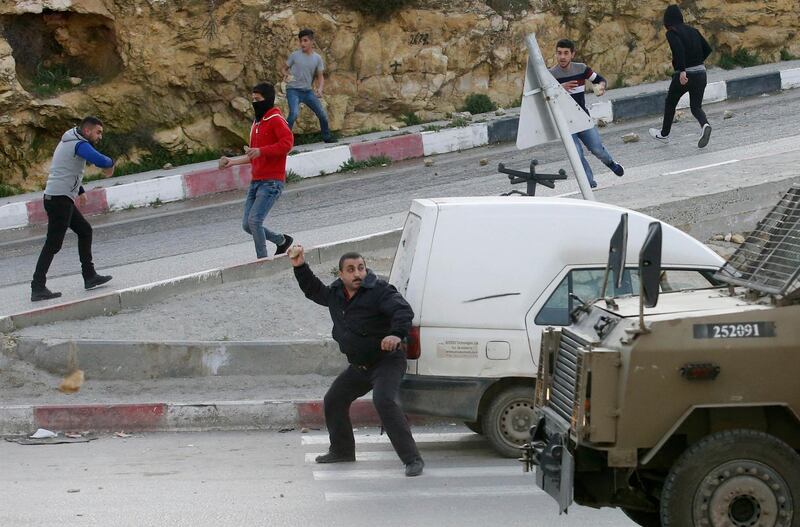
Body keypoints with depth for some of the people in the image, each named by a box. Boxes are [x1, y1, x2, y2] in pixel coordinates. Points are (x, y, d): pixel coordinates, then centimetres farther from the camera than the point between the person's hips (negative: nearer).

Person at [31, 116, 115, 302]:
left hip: (60, 198, 10)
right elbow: (102, 161, -28)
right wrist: (110, 164, -5)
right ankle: (38, 288, -10)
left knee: (85, 231, 18)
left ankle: (89, 276, 21)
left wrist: (80, 191, 29)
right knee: (53, 245, -9)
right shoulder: (80, 145, -13)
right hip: (59, 200, -10)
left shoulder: (68, 142, 18)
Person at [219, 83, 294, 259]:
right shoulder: (257, 123, 20)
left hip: (271, 182, -9)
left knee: (255, 220, -19)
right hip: (256, 181, 9)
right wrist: (232, 161, 23)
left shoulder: (276, 120, -9)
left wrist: (261, 151, -28)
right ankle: (282, 241, 26)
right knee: (247, 225, 6)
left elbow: (287, 143, -24)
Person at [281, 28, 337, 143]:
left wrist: (319, 89, -11)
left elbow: (320, 76, 7)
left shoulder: (317, 58, 3)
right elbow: (285, 68, 7)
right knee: (294, 113, -27)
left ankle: (326, 136, 30)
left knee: (322, 114, 7)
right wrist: (286, 75, -17)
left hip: (308, 91, 4)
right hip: (293, 90, -4)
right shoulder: (295, 55, -4)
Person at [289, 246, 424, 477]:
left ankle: (412, 459, -30)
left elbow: (403, 310, -32)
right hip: (359, 366, 9)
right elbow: (314, 290, 25)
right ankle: (342, 450, 39)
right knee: (333, 401, 18)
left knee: (384, 401, -31)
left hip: (386, 361, -9)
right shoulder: (336, 293, 5)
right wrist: (300, 267, 12)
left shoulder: (379, 291, -19)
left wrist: (397, 334, -51)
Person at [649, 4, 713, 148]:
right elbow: (707, 49, 12)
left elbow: (679, 49, -26)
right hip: (700, 73, 5)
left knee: (670, 103, 19)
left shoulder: (671, 32, -8)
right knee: (696, 107, 11)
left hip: (684, 75, -5)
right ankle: (705, 125, -21)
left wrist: (682, 70, -28)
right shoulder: (692, 30, 9)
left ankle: (664, 134, 34)